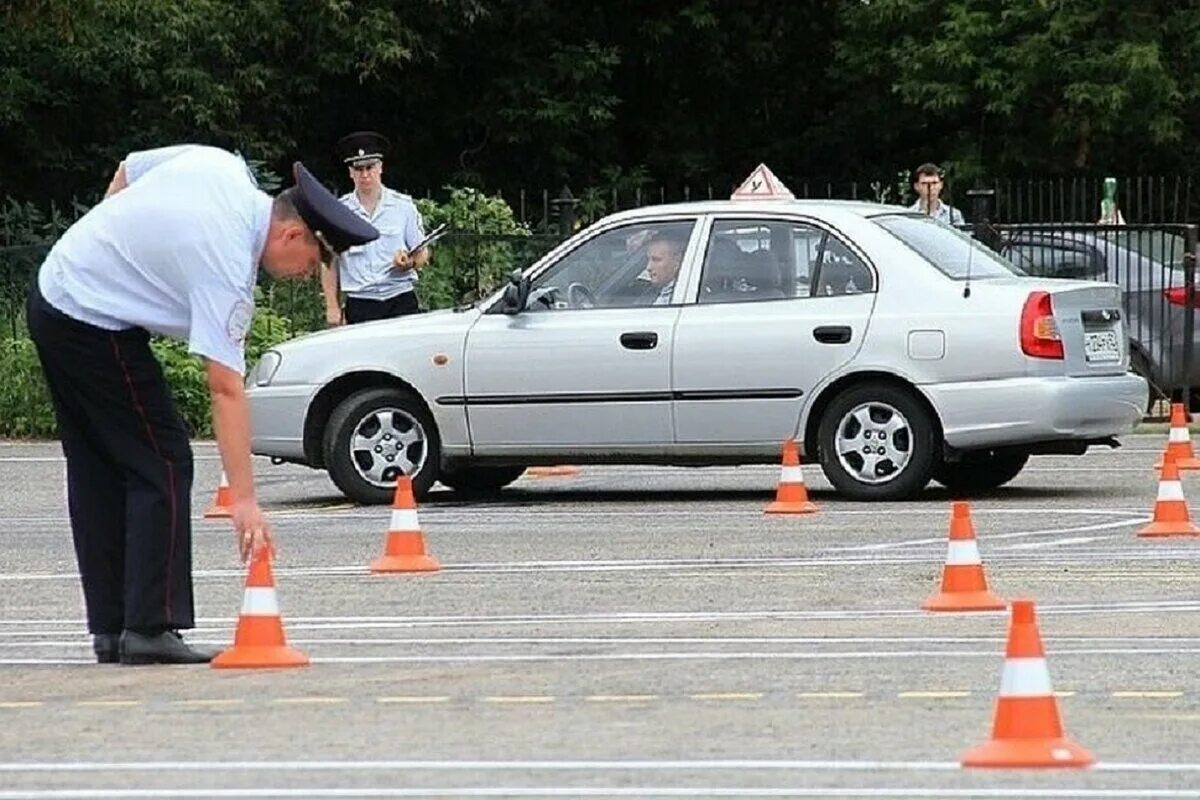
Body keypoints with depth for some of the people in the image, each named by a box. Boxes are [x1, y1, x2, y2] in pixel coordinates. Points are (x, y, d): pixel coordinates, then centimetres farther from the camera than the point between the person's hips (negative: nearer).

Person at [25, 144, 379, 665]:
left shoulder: (221, 167, -1)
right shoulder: (227, 268, -23)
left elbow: (127, 171, 15)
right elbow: (225, 388, -25)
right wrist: (243, 498, -26)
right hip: (96, 326, -10)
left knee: (97, 470, 11)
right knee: (160, 465, -7)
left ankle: (109, 630, 14)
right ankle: (150, 629, -10)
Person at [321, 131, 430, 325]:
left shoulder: (403, 205, 7)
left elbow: (422, 254, 11)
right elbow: (329, 263, 9)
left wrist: (409, 262, -12)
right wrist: (332, 307, 2)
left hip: (401, 300, 0)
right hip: (359, 303, 0)